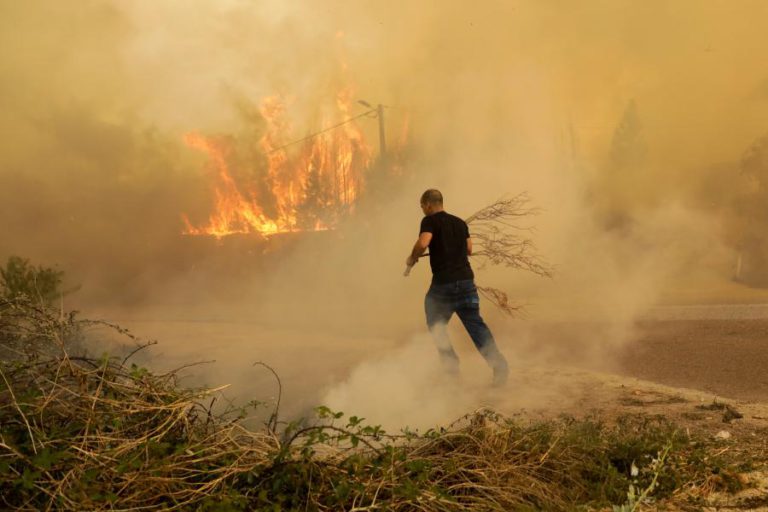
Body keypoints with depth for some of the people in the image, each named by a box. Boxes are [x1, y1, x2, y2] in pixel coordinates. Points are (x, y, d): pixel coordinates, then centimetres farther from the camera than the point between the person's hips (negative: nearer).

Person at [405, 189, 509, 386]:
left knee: (436, 325, 14)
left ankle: (450, 364, 11)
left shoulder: (430, 221, -4)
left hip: (443, 283, -5)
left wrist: (412, 258, -4)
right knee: (475, 323, 6)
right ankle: (498, 363, -6)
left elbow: (422, 243, -22)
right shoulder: (460, 222, 16)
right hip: (466, 279, 5)